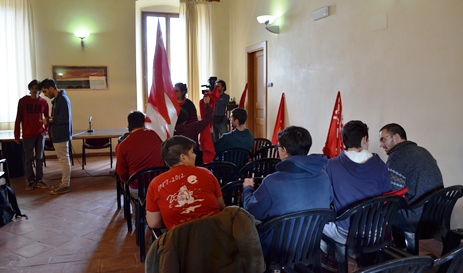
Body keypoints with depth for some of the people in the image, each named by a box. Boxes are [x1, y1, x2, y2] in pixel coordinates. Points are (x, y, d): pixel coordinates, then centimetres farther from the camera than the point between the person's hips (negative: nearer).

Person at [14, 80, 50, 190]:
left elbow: (47, 118, 11)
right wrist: (16, 135, -1)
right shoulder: (23, 101, -2)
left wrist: (46, 130, -3)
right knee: (29, 159, 4)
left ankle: (39, 180, 14)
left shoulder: (44, 102, 2)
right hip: (27, 135, -1)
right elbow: (18, 119, 0)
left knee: (39, 158, 6)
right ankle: (31, 181, 13)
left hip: (40, 134, 1)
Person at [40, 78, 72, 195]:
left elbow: (65, 118, -23)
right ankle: (64, 182, 23)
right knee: (63, 160, 15)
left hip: (61, 136, -10)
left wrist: (49, 120, -15)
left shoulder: (62, 99, -17)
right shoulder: (57, 99, 14)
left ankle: (65, 185, 5)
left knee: (64, 160, -3)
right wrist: (49, 120, 4)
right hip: (58, 135, 10)